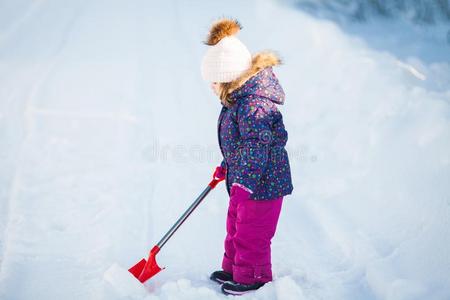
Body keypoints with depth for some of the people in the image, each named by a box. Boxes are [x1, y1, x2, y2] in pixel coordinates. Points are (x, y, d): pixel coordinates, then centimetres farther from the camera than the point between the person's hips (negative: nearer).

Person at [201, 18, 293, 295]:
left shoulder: (254, 105, -28)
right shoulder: (239, 97, 6)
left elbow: (256, 148, -31)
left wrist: (243, 184, -34)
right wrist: (226, 167, 27)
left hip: (263, 182, -10)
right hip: (243, 178, 10)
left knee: (251, 232, 5)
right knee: (235, 224, 22)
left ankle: (253, 277, 24)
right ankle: (233, 268, 40)